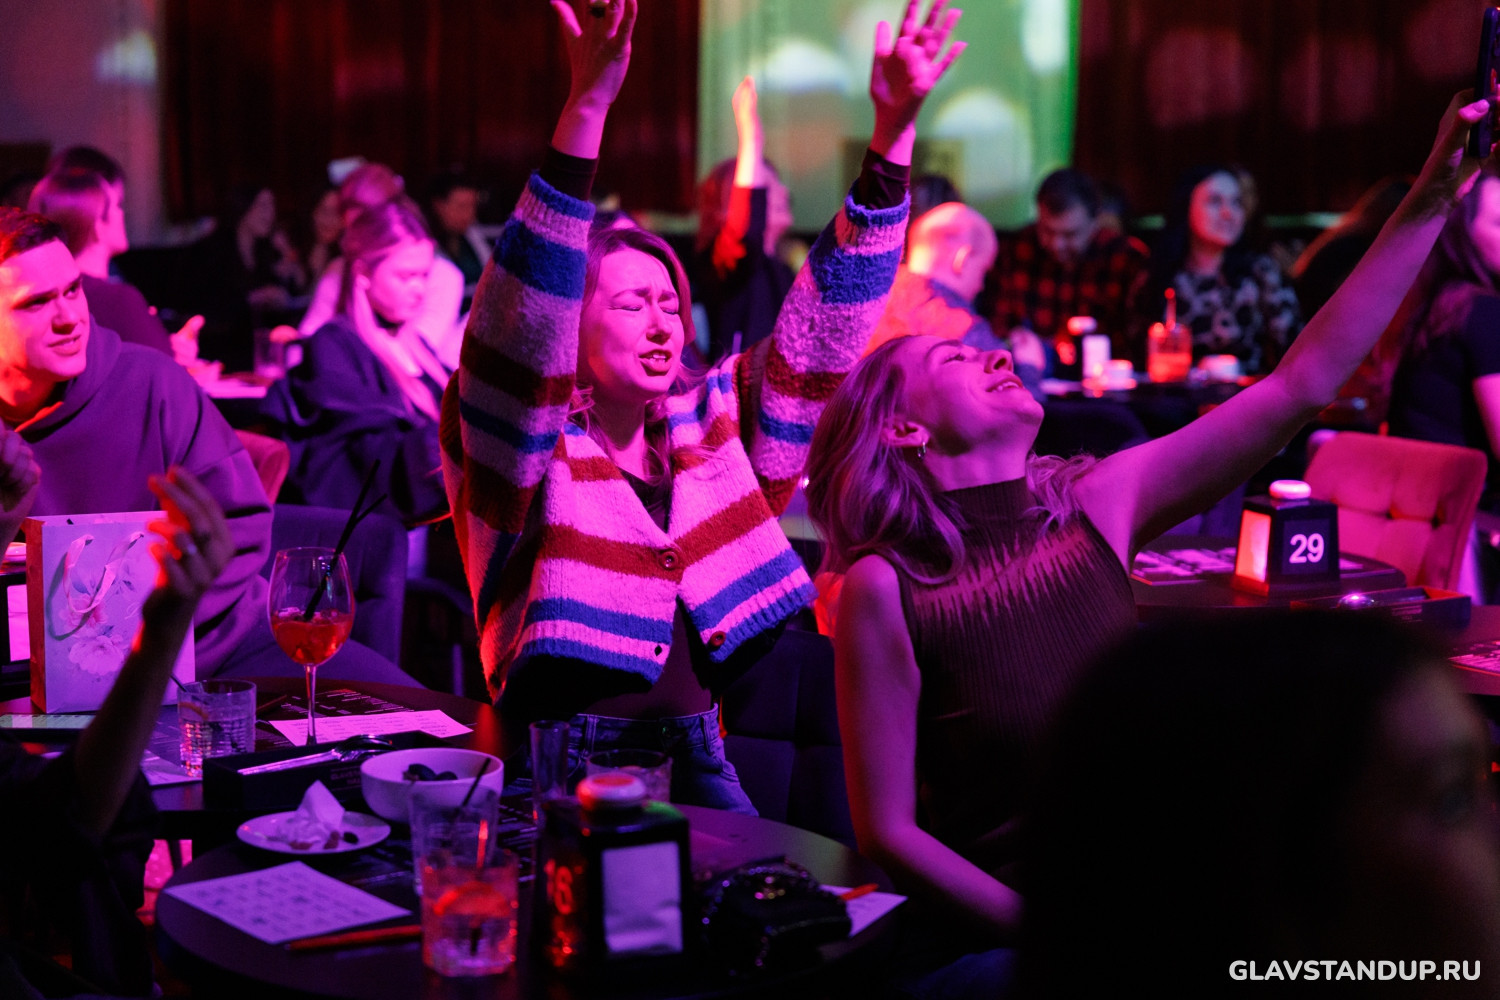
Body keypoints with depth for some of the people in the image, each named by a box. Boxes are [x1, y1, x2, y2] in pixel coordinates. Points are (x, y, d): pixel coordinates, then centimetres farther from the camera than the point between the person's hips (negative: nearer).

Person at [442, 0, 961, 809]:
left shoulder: (707, 421, 10)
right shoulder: (527, 442, -4)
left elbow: (823, 327, 6)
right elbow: (524, 320, -21)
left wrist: (893, 130, -4)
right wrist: (584, 110, -33)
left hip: (693, 754, 5)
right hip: (564, 763, -4)